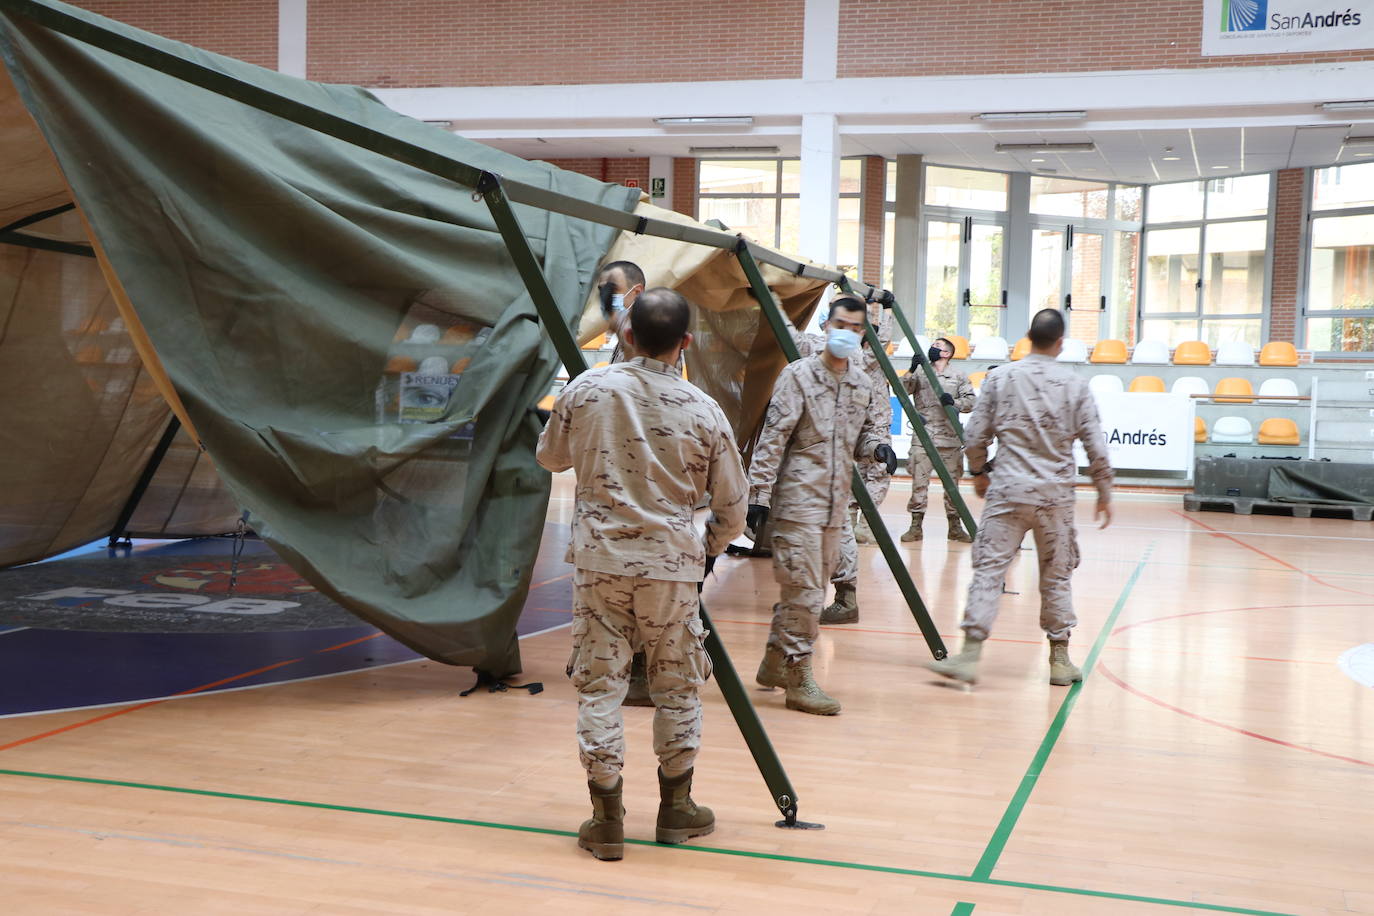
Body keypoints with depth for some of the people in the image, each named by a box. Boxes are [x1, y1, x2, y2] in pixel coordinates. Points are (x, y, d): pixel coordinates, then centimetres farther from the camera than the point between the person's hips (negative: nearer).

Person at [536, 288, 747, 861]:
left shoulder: (586, 390, -4)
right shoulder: (703, 412, -6)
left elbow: (549, 457, 14)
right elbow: (732, 506, 2)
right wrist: (709, 550, 21)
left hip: (599, 559, 0)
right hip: (671, 563, 0)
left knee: (600, 684, 7)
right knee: (677, 685, 15)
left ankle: (607, 818, 9)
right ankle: (676, 808, 26)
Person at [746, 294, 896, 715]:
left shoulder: (864, 384, 11)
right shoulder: (799, 375, -7)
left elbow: (868, 429, 19)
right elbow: (773, 438, -11)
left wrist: (878, 444, -7)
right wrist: (759, 494, -15)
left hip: (835, 504, 7)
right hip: (797, 501, -7)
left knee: (810, 588, 14)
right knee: (803, 590, -7)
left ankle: (774, 663, 28)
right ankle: (799, 680, 2)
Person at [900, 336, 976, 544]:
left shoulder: (959, 376, 9)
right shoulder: (919, 373, 9)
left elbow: (971, 400, 4)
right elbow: (902, 390, -3)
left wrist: (955, 403, -15)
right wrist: (911, 371, -16)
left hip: (950, 439, 1)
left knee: (952, 482, 7)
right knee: (919, 482, -4)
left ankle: (955, 526, 16)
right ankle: (916, 526, 3)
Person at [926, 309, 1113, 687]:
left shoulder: (1001, 377, -1)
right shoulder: (1076, 385, 0)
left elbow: (974, 436, 1)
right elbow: (1095, 447, 0)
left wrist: (979, 472, 19)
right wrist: (1104, 493, 13)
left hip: (1007, 489, -1)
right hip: (1056, 494, 1)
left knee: (988, 570, -2)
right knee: (1057, 578, 12)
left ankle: (970, 655, -10)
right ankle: (1060, 660, 20)